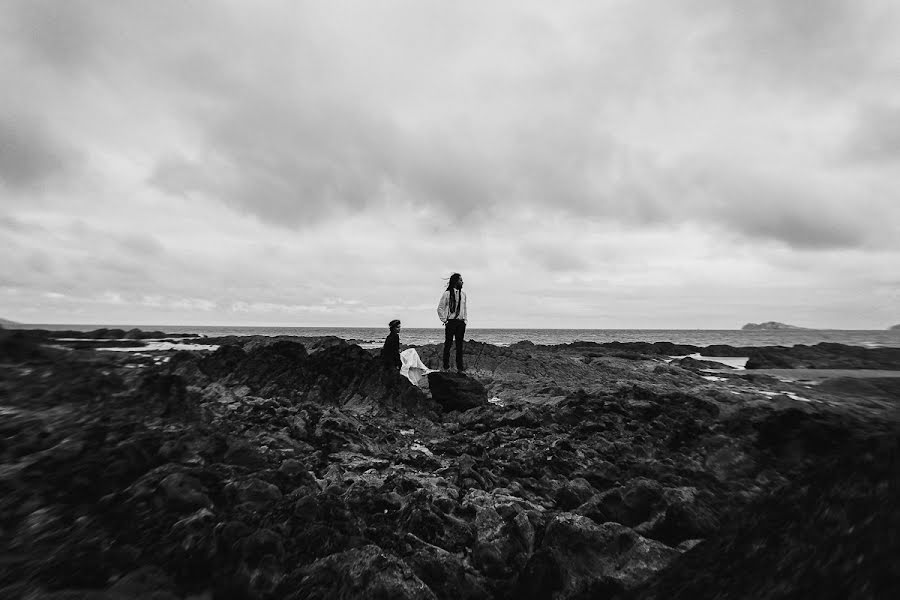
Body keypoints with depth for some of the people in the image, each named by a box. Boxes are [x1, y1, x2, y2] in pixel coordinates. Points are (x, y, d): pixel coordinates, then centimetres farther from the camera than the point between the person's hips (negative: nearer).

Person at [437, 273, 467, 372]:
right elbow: (440, 308, -2)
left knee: (460, 345, 6)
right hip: (450, 322, -4)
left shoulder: (463, 294, 11)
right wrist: (444, 320, -5)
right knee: (448, 344, 0)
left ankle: (460, 367, 10)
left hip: (461, 322, 5)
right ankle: (446, 367, 8)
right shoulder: (447, 293, -4)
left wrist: (465, 319, 12)